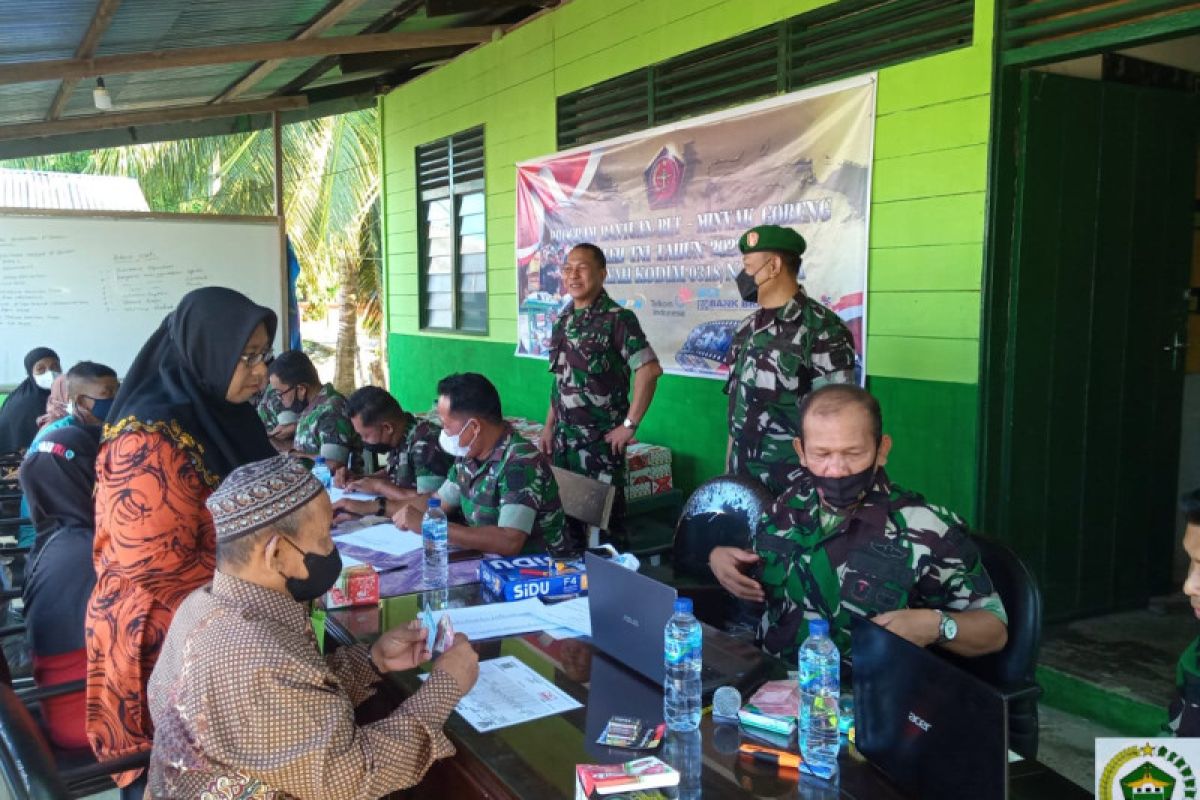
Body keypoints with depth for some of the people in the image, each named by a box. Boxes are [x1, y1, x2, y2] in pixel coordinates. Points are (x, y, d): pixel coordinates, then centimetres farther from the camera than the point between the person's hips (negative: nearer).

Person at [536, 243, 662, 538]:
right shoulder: (562, 320, 10)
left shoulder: (618, 319, -12)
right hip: (563, 438, 7)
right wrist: (549, 427, 12)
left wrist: (629, 425, -19)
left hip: (601, 440, -6)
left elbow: (649, 370, -20)